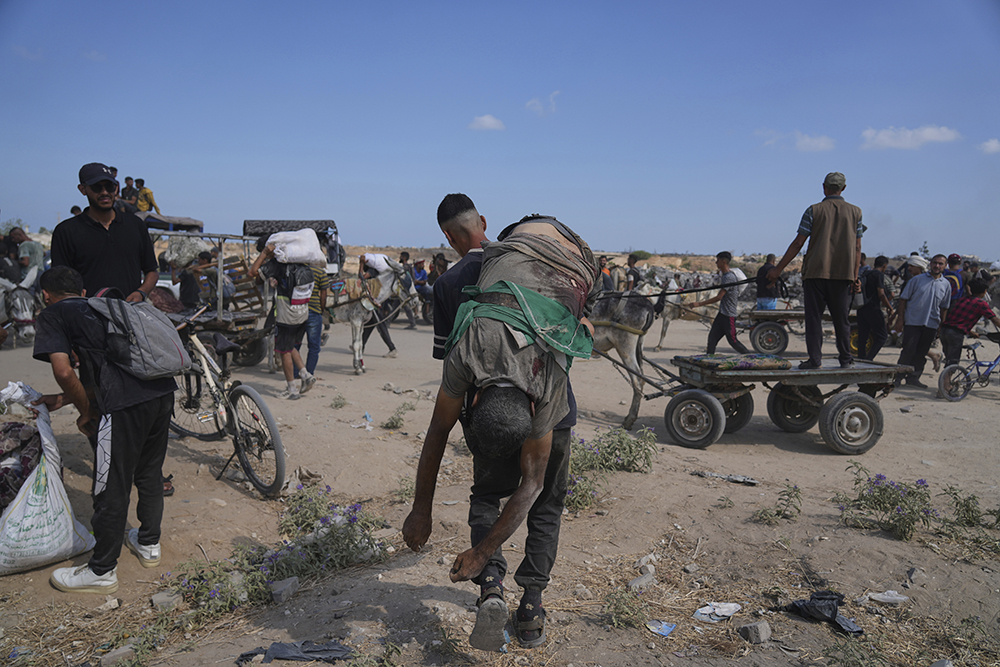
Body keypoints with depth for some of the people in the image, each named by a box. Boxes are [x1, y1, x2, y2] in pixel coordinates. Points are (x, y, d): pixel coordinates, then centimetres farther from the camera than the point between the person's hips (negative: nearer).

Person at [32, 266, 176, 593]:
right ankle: (149, 544, 43)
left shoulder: (53, 315, 9)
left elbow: (63, 371, -6)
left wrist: (86, 412, 9)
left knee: (111, 489, 8)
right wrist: (63, 399, 41)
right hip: (163, 391, 8)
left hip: (125, 406, -7)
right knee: (149, 474, 26)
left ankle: (102, 572, 24)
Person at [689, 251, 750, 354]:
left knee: (732, 341, -1)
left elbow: (719, 297, -24)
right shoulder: (723, 274, 10)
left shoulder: (729, 277, -20)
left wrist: (699, 304, -24)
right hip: (722, 313, 9)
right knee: (712, 337, 5)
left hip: (729, 315, -9)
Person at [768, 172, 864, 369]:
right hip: (843, 273, 3)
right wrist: (855, 277, 11)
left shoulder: (814, 210, 0)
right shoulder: (855, 212, 9)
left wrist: (778, 269, 2)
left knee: (814, 317, 1)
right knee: (841, 318, 10)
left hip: (815, 272, -3)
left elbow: (798, 243, -3)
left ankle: (815, 358, -1)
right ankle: (846, 359, 13)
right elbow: (857, 247, 7)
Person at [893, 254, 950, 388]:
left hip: (931, 324, 3)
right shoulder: (917, 279, -1)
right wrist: (900, 319, -4)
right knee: (908, 350, -5)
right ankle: (898, 377, 5)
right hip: (912, 322, -3)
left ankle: (913, 378, 16)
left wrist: (942, 325, 13)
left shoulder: (946, 285, 9)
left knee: (921, 353, 7)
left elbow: (943, 307, 16)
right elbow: (903, 299, 1)